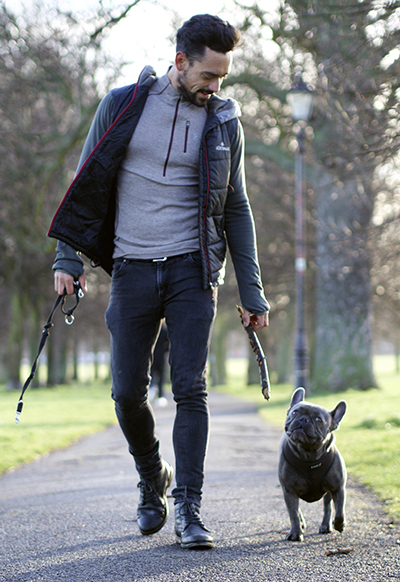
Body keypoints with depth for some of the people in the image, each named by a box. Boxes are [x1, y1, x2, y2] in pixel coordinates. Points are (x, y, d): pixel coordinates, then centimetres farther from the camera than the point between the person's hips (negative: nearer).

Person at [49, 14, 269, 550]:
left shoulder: (223, 123, 5)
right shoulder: (123, 105, 2)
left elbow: (236, 209, 10)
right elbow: (87, 184, 8)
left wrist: (251, 291, 7)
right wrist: (68, 257, 1)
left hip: (192, 269, 0)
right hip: (132, 270, 0)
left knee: (191, 388, -9)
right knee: (128, 392, 2)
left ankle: (189, 510, -4)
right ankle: (152, 481, 28)